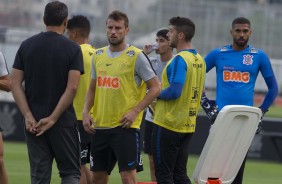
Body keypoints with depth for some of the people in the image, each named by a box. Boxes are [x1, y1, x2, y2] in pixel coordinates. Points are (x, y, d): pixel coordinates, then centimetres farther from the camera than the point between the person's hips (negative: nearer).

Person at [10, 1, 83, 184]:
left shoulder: (27, 46, 4)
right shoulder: (72, 48, -5)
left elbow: (15, 83, -2)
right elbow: (72, 88, -13)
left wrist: (28, 116, -6)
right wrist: (53, 119, -12)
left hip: (33, 122, 3)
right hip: (63, 121, -3)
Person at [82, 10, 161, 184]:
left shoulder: (136, 56, -7)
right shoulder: (98, 55, 11)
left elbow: (155, 88, -6)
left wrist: (135, 111, -15)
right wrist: (86, 112, 4)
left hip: (125, 126, -6)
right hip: (100, 126, 6)